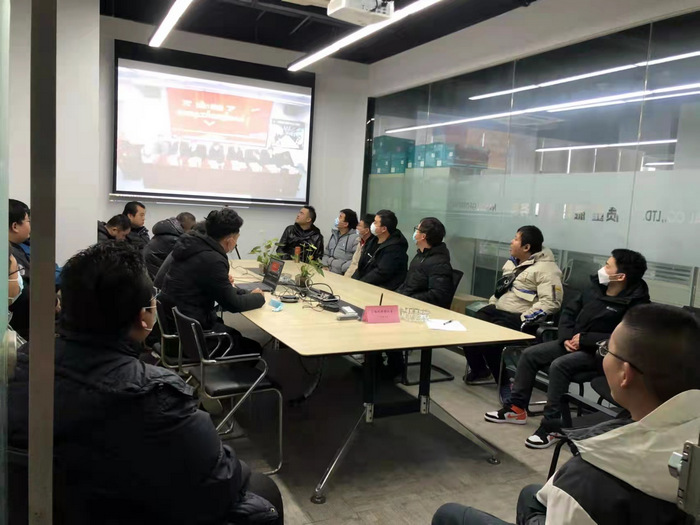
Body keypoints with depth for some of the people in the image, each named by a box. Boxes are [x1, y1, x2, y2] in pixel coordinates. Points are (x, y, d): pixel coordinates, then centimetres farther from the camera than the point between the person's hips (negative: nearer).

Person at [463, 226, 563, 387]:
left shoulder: (546, 268, -14)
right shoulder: (512, 262, 15)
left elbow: (550, 303, -23)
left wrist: (522, 320, -25)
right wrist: (491, 304, 14)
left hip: (517, 318, -9)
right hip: (497, 310, 9)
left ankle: (505, 381, -5)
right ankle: (480, 371, 13)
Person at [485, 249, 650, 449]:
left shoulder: (636, 303, -18)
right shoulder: (595, 287, 4)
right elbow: (569, 311, 11)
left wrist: (584, 339, -22)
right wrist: (566, 337, -7)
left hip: (599, 352, -8)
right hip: (574, 342, 8)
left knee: (559, 365, -31)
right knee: (529, 355, -4)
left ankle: (551, 426, -20)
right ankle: (517, 408, 7)